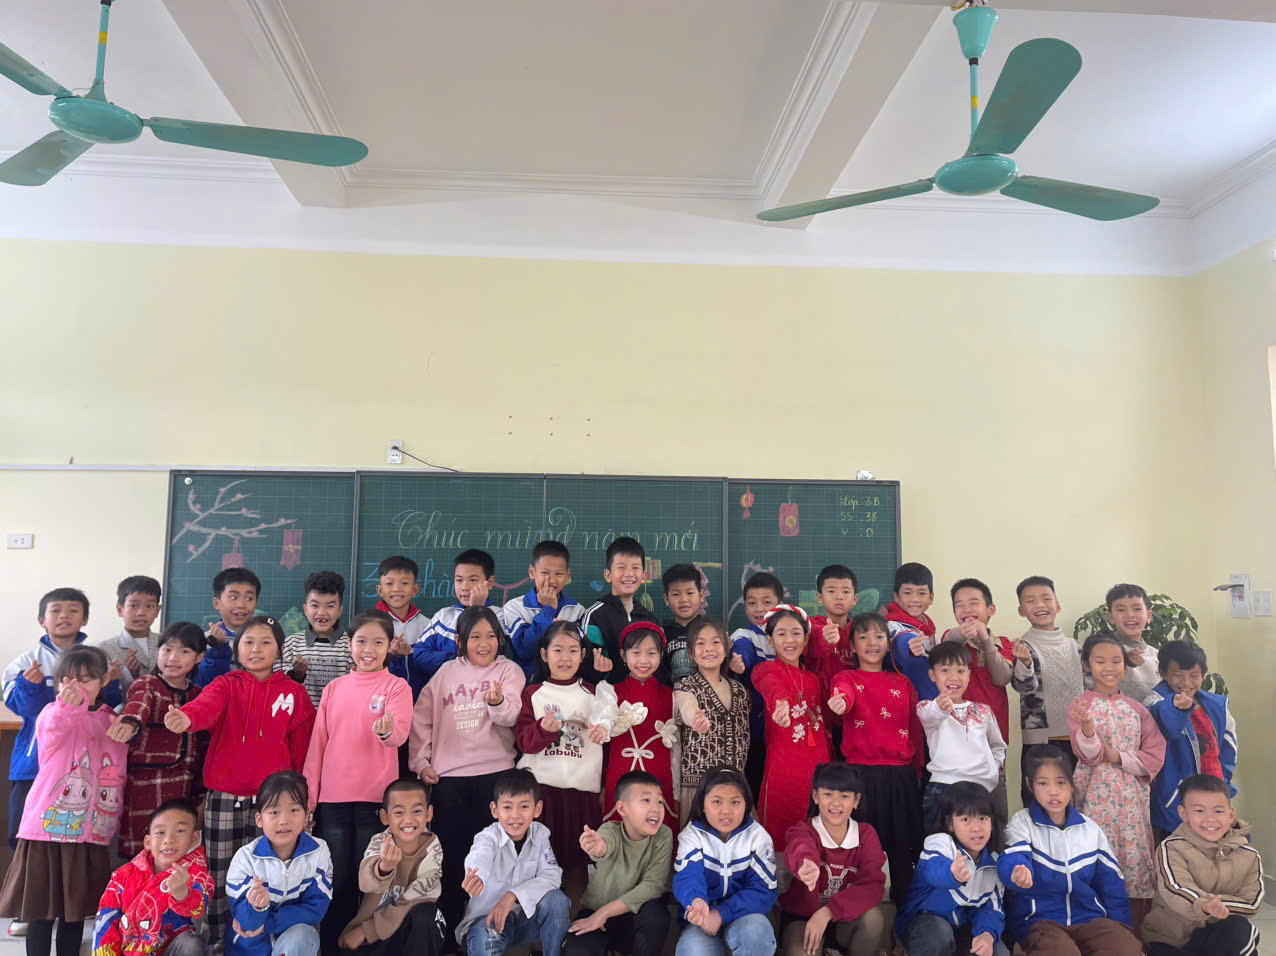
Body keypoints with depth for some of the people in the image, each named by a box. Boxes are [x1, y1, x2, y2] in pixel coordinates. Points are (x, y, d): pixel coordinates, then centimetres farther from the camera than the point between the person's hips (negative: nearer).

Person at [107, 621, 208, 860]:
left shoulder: (198, 695, 13)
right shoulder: (146, 684, 2)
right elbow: (139, 703, -23)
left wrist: (202, 789, 11)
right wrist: (130, 721, -45)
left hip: (185, 788, 4)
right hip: (144, 784, -3)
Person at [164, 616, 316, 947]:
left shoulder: (294, 692, 2)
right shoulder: (225, 685, 2)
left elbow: (303, 750, 5)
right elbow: (207, 705, -23)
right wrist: (187, 717, -46)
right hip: (223, 798, 1)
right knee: (218, 879, 10)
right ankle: (218, 942, 26)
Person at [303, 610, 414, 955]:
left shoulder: (396, 686, -2)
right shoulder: (334, 688, 9)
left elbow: (400, 732, -18)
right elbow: (317, 743, 10)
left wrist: (387, 730, -42)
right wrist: (308, 795, 6)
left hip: (375, 799, -3)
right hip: (332, 798, 3)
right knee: (334, 880, 9)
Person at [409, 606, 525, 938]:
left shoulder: (509, 670, 1)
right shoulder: (446, 673, 8)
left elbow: (512, 716, -15)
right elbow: (421, 720, 11)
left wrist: (498, 702, -36)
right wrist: (420, 761, 3)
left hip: (494, 774, -2)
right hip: (448, 777, 2)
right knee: (450, 853, 9)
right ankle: (448, 927, 23)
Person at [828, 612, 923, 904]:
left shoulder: (903, 683, 13)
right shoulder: (847, 678, 3)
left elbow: (916, 730, 14)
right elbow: (843, 694, -22)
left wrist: (916, 772, 9)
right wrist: (840, 702, -45)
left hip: (901, 775, 3)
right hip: (862, 773, -3)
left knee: (903, 846, 7)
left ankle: (904, 904, 22)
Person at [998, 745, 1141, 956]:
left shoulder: (1090, 828, 11)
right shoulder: (1021, 823, 0)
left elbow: (1111, 884, 17)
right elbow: (1012, 861, -20)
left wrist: (1120, 930, 8)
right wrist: (1019, 874, -43)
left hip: (1088, 915, 4)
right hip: (1039, 918, -4)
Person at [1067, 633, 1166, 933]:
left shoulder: (1136, 709, 9)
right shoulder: (1080, 706, -2)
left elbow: (1155, 755, 3)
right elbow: (1088, 755, -13)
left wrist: (1118, 757, -10)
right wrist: (1087, 726, -32)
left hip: (1132, 797, 3)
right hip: (1097, 796, -3)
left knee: (1136, 862, 4)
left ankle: (1136, 935, 17)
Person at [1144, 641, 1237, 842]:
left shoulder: (1217, 705, 6)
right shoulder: (1159, 701, -15)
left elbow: (1228, 745, 18)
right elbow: (1166, 726, -39)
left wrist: (1222, 782, 10)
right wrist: (1176, 707, -60)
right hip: (1174, 802, -6)